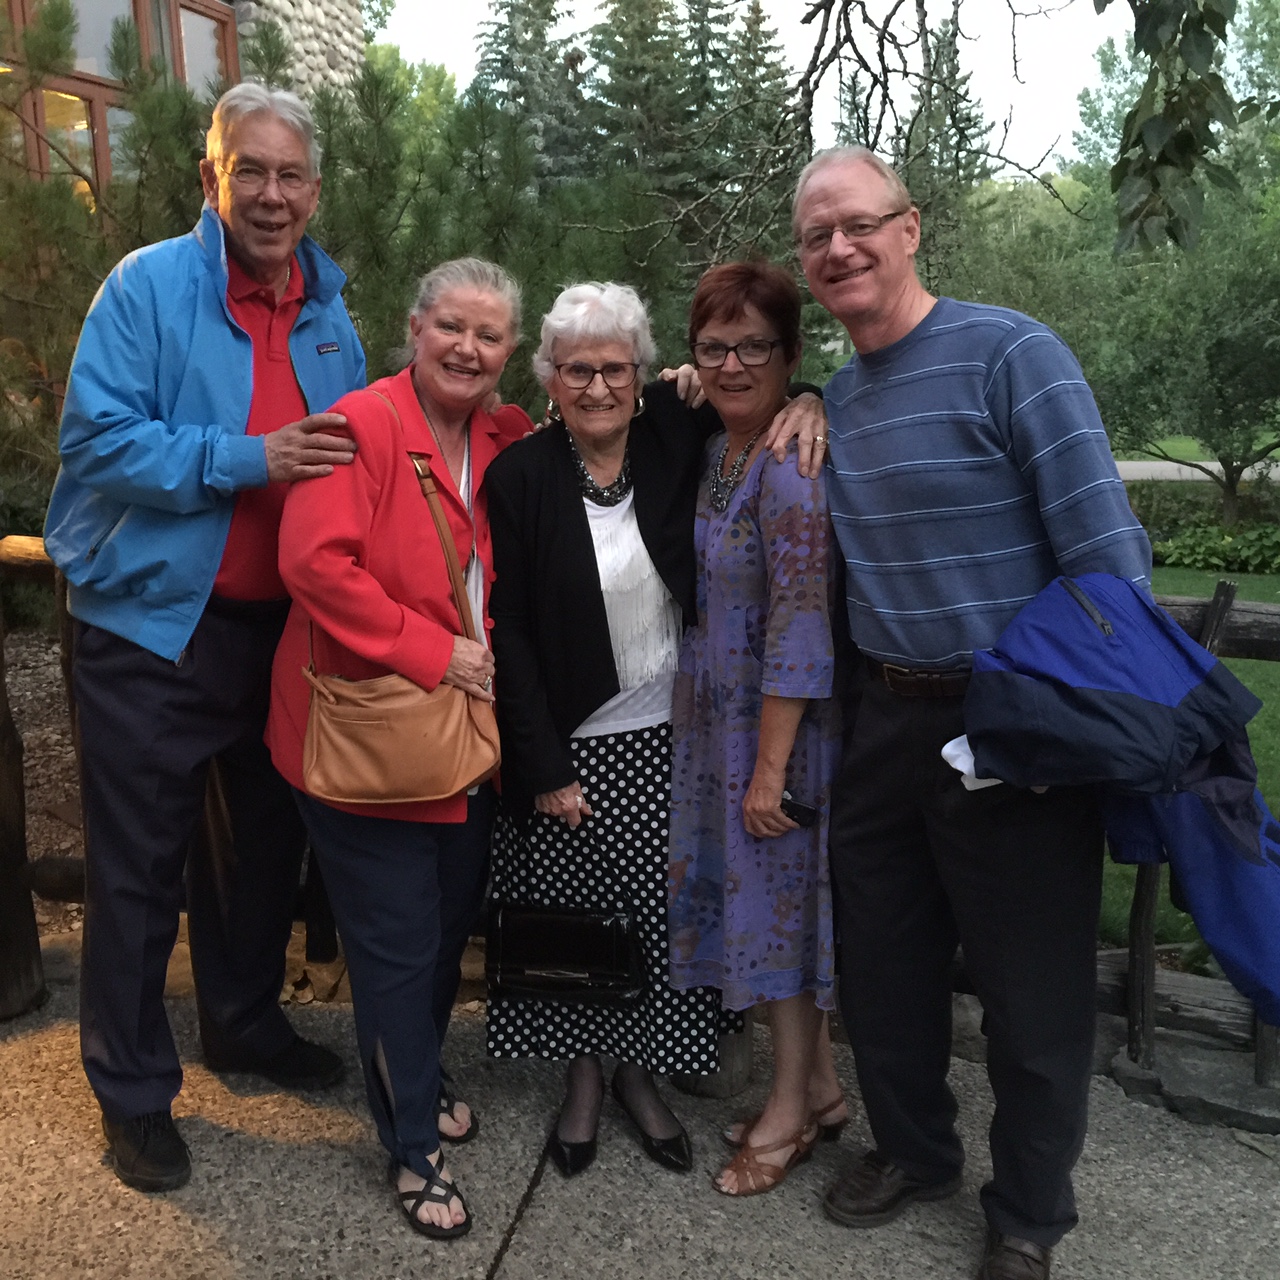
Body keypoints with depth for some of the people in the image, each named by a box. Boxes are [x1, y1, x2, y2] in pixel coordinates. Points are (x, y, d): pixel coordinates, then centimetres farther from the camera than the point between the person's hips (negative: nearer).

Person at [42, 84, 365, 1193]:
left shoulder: (330, 315, 9)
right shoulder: (149, 287, -9)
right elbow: (97, 436, -17)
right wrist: (248, 459, -24)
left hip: (282, 627, 6)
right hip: (153, 624, -5)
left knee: (269, 835, 18)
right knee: (140, 866, 4)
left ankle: (243, 1020, 41)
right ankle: (134, 1094, 21)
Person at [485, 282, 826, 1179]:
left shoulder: (674, 439, -3)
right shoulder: (520, 477, -8)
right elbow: (510, 633, -8)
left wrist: (806, 405, -10)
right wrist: (544, 766, -10)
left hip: (669, 737, 2)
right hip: (568, 743, -2)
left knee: (661, 919, 9)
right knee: (574, 919, 8)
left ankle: (640, 1074, 32)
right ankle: (584, 1080, 31)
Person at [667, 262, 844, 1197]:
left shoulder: (792, 468, -19)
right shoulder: (719, 453, 8)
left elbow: (802, 626, -22)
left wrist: (771, 766, -20)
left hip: (784, 723, -8)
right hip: (721, 719, 8)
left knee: (781, 897, 5)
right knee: (763, 896, 16)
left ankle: (793, 1109, 25)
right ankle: (819, 1084, 34)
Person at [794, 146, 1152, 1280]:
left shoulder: (1011, 354, -14)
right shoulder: (833, 398, 7)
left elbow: (1106, 556, -16)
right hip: (890, 721, 6)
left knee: (1034, 994, 9)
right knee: (882, 964, 18)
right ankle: (914, 1151, 44)